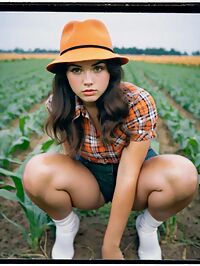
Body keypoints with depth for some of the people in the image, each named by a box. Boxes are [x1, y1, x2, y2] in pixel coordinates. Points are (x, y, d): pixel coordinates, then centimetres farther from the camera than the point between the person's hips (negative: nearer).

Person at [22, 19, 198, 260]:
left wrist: (110, 246, -21)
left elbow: (127, 178, -26)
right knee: (36, 171, -29)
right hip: (89, 180, 2)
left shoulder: (138, 103, -27)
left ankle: (148, 227, -1)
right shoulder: (59, 107, -18)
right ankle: (66, 226, 3)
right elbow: (70, 155, -2)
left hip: (135, 176, -1)